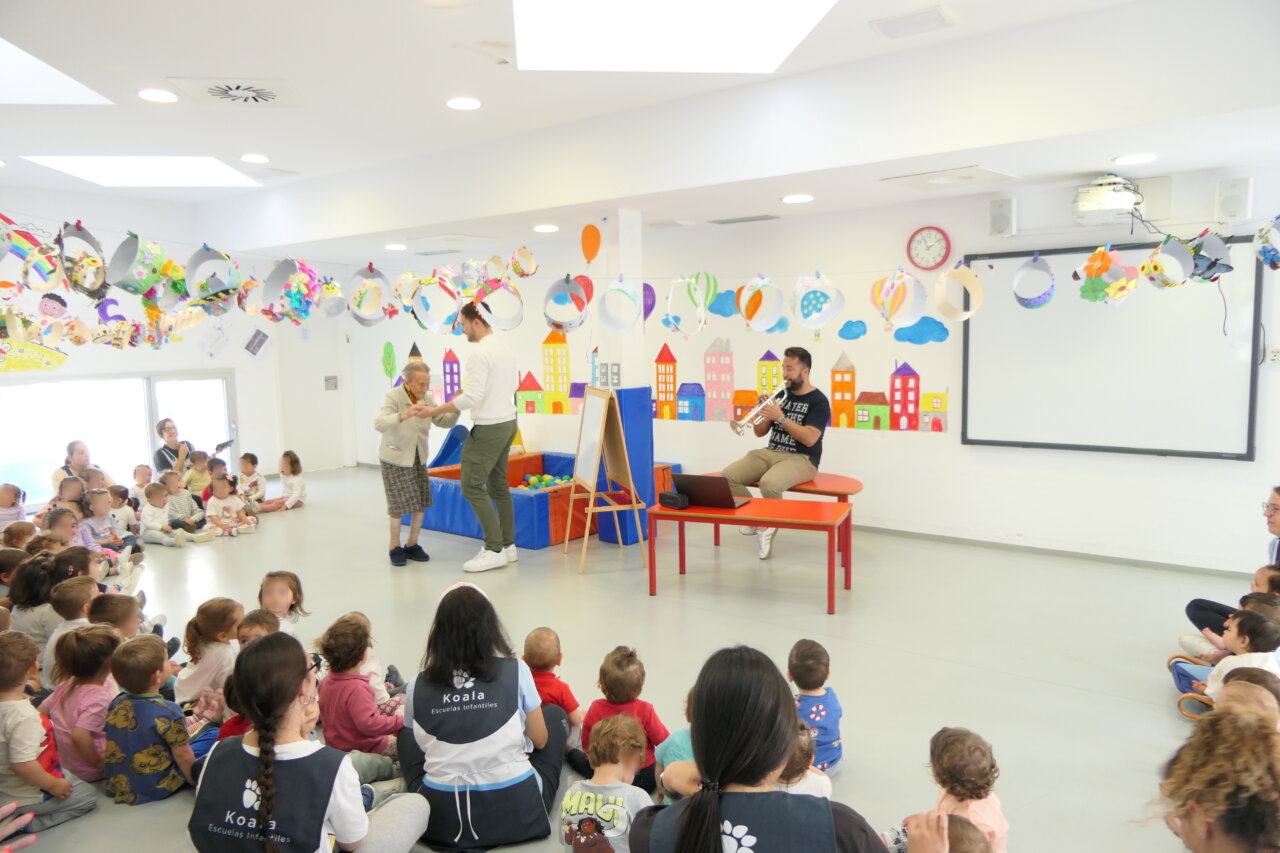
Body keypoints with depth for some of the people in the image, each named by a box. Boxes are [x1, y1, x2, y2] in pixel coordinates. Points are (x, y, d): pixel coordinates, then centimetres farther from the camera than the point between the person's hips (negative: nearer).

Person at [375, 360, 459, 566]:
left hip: (418, 458, 5)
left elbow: (445, 421, -4)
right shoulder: (393, 396, -20)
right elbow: (379, 424, -35)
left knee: (421, 502, 2)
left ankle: (412, 545, 18)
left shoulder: (427, 398, -5)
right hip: (394, 458, -5)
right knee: (399, 503, -4)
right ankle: (395, 547, 13)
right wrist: (403, 415, -52)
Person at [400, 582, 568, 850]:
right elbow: (540, 741, 4)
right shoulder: (515, 671, -9)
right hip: (515, 813, -2)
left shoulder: (417, 686, -4)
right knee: (555, 714, 22)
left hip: (441, 820, 2)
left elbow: (420, 743, 12)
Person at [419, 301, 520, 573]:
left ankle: (494, 550, -2)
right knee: (497, 485, 15)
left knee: (472, 486, -4)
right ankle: (507, 545, 18)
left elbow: (472, 398, -25)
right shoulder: (507, 349, 10)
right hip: (507, 422, 10)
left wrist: (435, 410, -16)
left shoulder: (480, 354, -20)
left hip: (488, 428, -10)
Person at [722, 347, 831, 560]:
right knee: (727, 476, -16)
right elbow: (759, 432, 12)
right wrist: (764, 412, -8)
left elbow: (809, 439, -19)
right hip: (770, 453, 6)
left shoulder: (818, 401, -6)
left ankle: (767, 528, -8)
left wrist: (780, 417, -21)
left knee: (768, 483, -36)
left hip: (801, 459, -6)